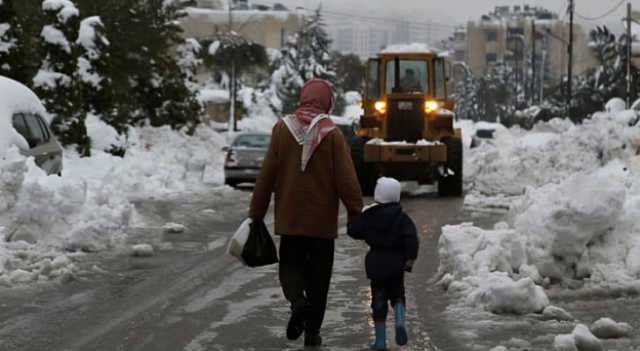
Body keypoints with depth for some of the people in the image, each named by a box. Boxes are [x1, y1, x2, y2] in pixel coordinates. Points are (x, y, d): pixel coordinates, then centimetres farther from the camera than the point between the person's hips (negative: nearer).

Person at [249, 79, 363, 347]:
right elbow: (347, 180, -10)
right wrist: (356, 215, 0)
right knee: (318, 275, 10)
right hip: (322, 219, -1)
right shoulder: (332, 134, -8)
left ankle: (297, 301, -16)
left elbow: (266, 175, -1)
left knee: (290, 265, 14)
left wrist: (256, 213, 6)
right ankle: (312, 331, 11)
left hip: (289, 218, 1)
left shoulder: (282, 129, -4)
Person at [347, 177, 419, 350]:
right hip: (396, 263, 0)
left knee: (379, 299, 5)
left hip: (376, 263, 0)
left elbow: (353, 231, 2)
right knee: (397, 294, 17)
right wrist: (410, 258, -11)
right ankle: (400, 321, -13)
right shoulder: (401, 218, -6)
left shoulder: (369, 216, -3)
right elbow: (411, 237, -17)